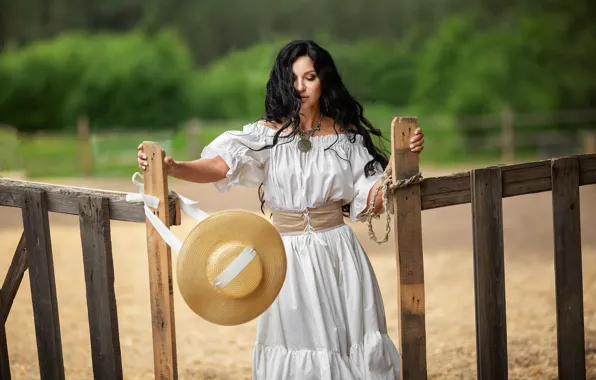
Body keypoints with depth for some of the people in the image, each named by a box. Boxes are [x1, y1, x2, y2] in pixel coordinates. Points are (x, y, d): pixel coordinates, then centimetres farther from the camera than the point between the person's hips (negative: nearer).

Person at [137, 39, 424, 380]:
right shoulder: (268, 133, 0)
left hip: (339, 253, 1)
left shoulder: (347, 137, 3)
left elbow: (371, 200, 1)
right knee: (296, 343, 3)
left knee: (347, 339, 3)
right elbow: (220, 166, -16)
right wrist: (171, 167, -32)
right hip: (289, 257, -1)